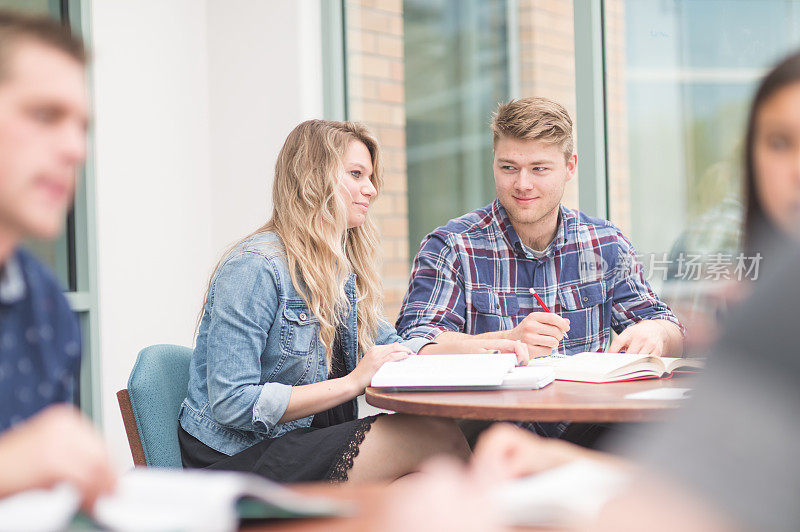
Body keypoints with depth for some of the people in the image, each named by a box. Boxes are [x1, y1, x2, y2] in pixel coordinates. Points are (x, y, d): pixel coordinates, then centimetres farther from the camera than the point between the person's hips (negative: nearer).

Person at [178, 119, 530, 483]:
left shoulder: (340, 269, 13)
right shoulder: (255, 268, -15)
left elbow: (388, 347, 21)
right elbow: (232, 405, -21)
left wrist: (477, 348, 3)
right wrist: (352, 383, -19)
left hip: (308, 440, 8)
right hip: (239, 461, -8)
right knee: (436, 439, -23)